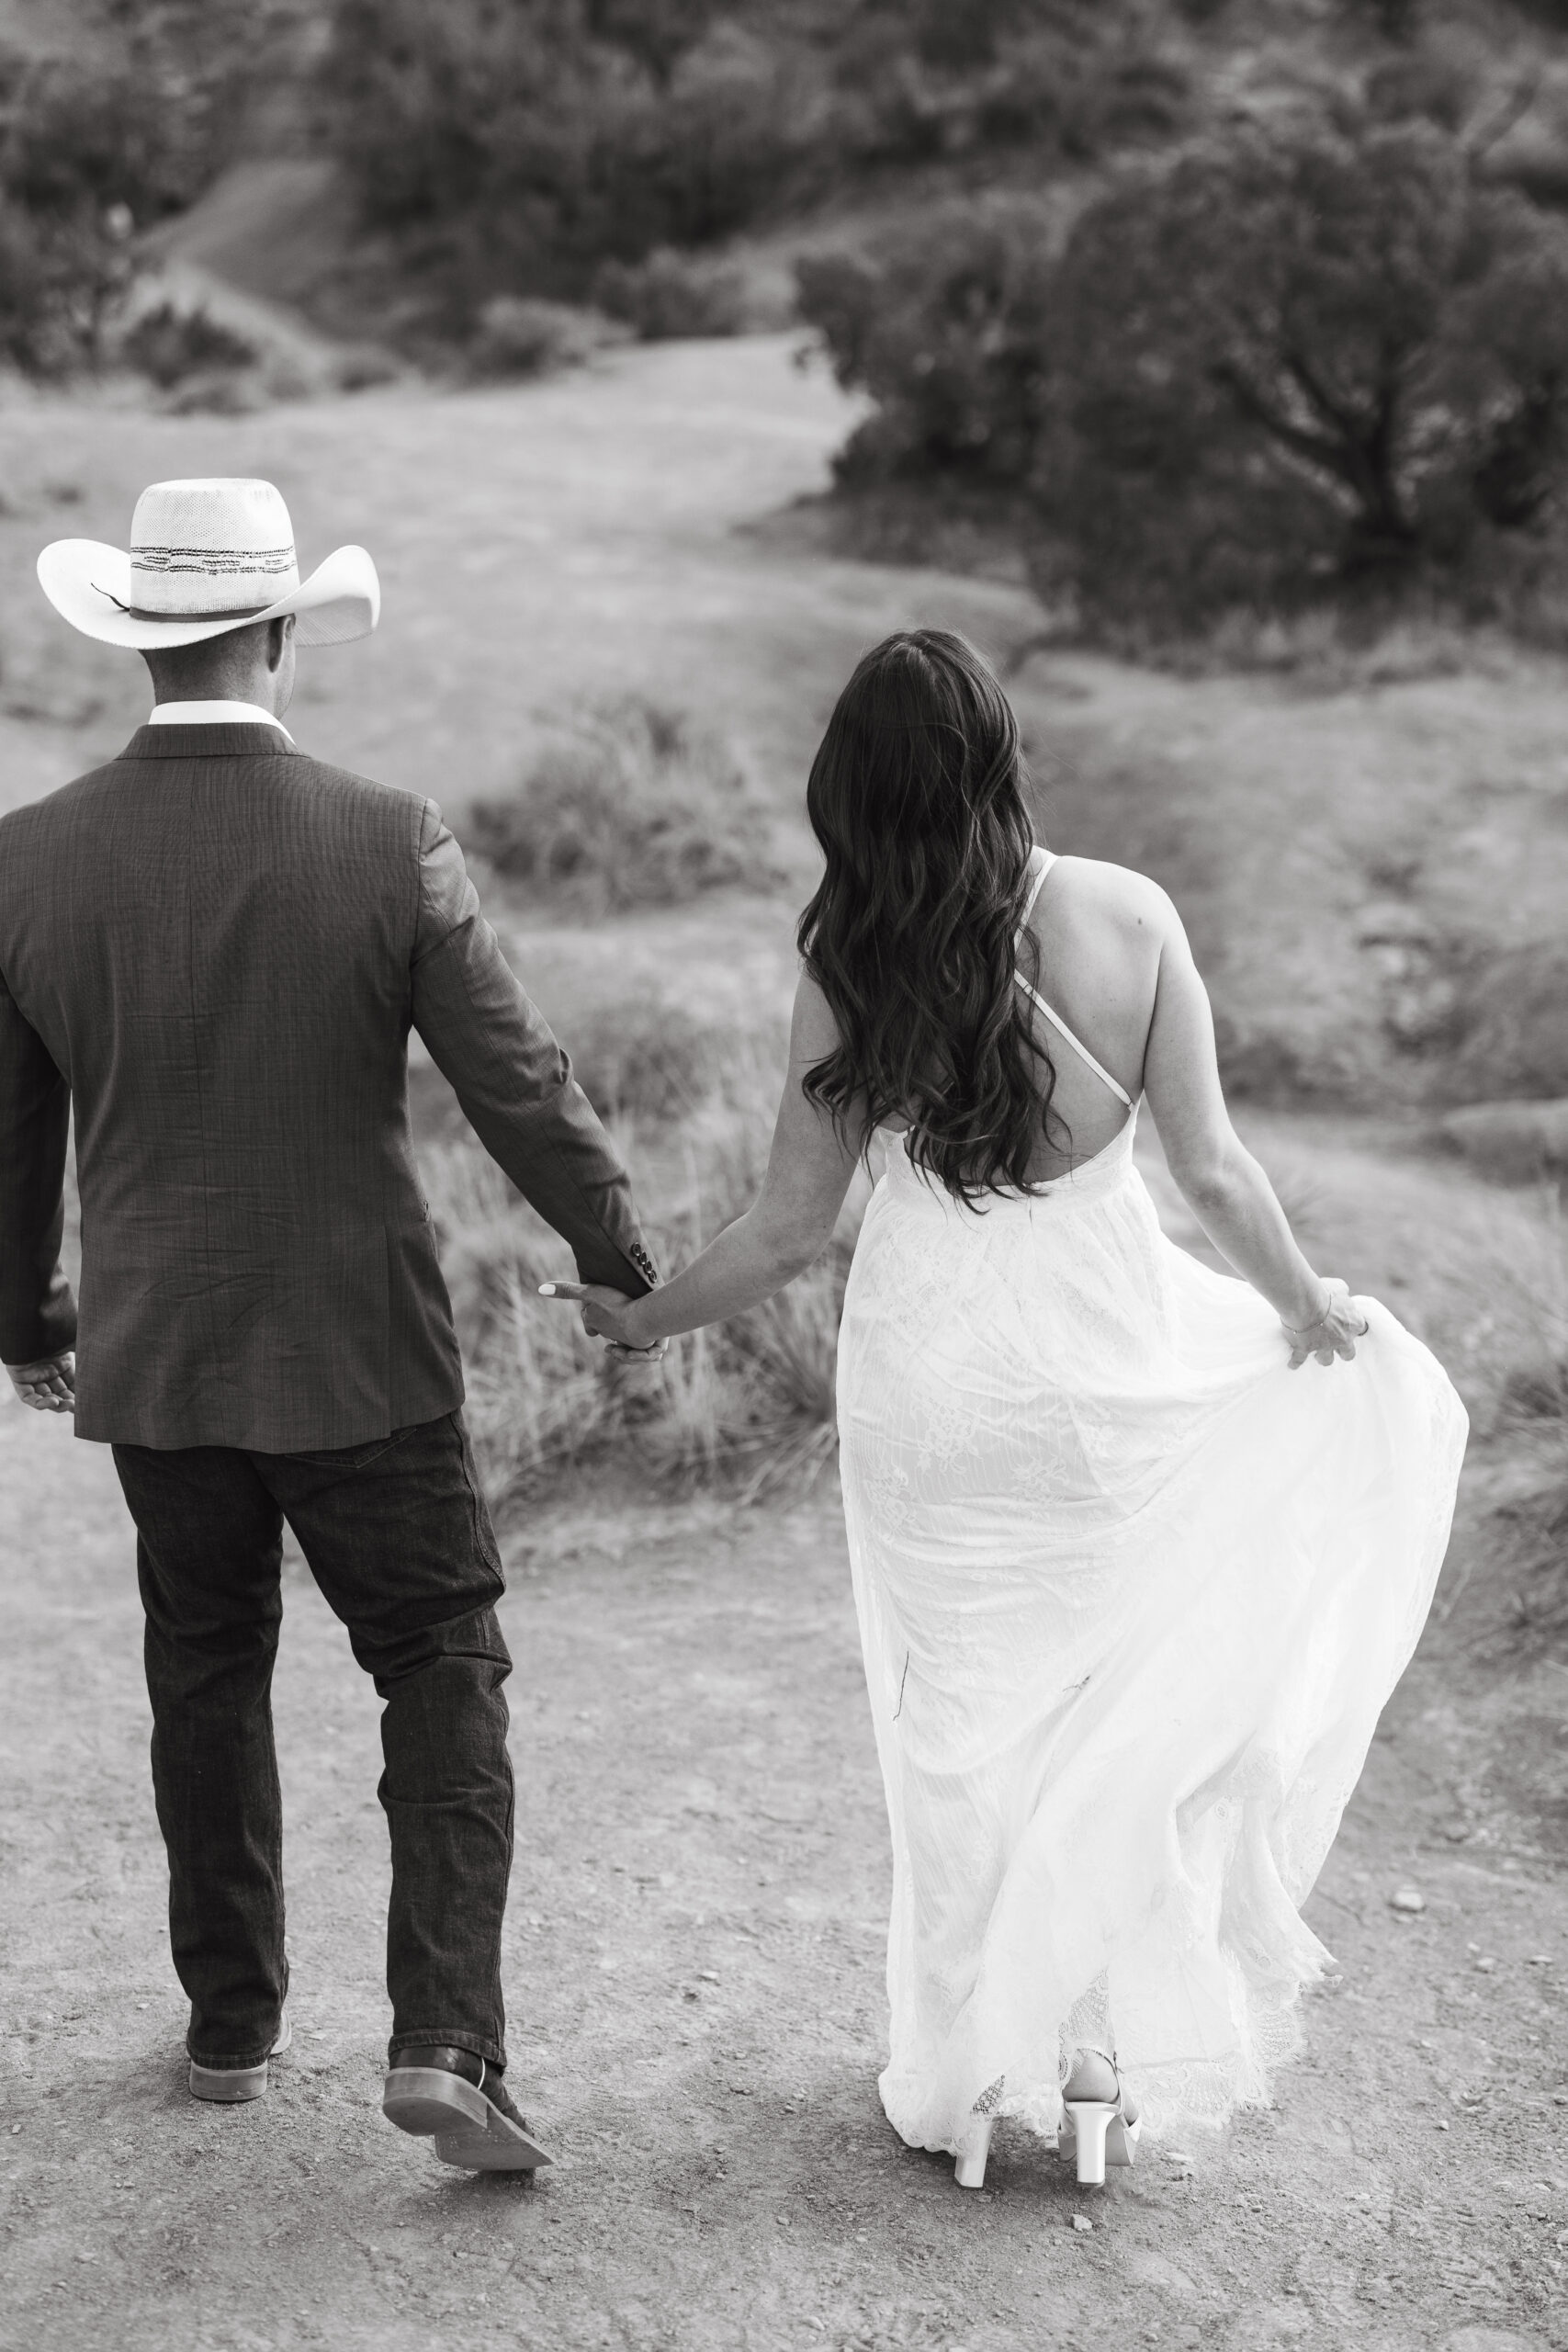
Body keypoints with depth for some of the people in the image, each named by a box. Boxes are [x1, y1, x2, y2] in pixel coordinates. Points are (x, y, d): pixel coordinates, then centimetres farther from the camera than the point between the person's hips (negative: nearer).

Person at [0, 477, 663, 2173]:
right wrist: (626, 1261, 6)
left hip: (150, 1356, 3)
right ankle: (445, 2040, -1)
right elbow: (515, 1084, -10)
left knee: (206, 1675, 19)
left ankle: (232, 2019, 31)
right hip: (360, 1354, -3)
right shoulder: (387, 843, -14)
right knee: (444, 1672, 9)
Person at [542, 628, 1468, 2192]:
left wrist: (644, 1317, 10)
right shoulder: (1127, 917, -11)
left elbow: (793, 1224, -6)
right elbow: (1212, 1168, -6)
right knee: (1115, 1702, 17)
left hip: (927, 1372, 0)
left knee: (958, 1717, 15)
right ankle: (1106, 2055, 24)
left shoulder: (849, 961, -10)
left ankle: (964, 2075, 26)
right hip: (1105, 1355, 0)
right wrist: (1306, 1308, 11)